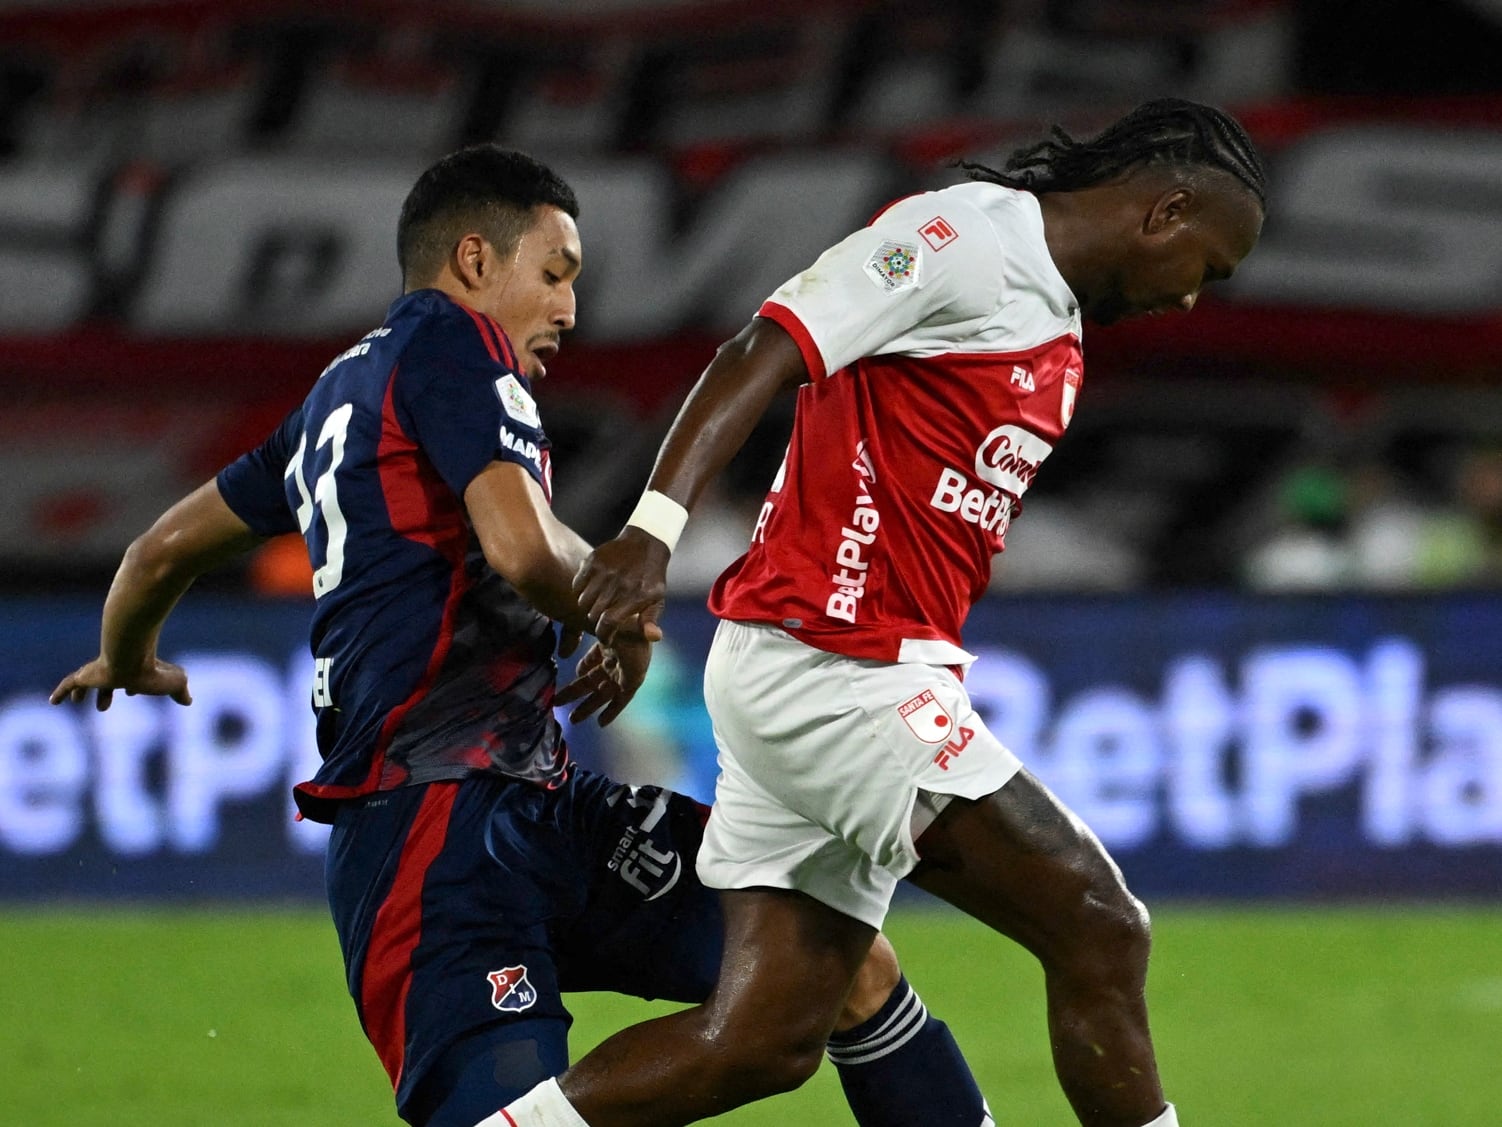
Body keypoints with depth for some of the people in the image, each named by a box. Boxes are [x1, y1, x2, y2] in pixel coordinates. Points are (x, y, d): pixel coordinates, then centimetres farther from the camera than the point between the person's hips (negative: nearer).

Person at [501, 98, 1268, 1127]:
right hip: (830, 664, -10)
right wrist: (654, 529, -29)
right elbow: (761, 357, -18)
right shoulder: (964, 235, -9)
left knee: (765, 1042, 5)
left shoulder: (1056, 342, 21)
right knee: (1100, 932, -9)